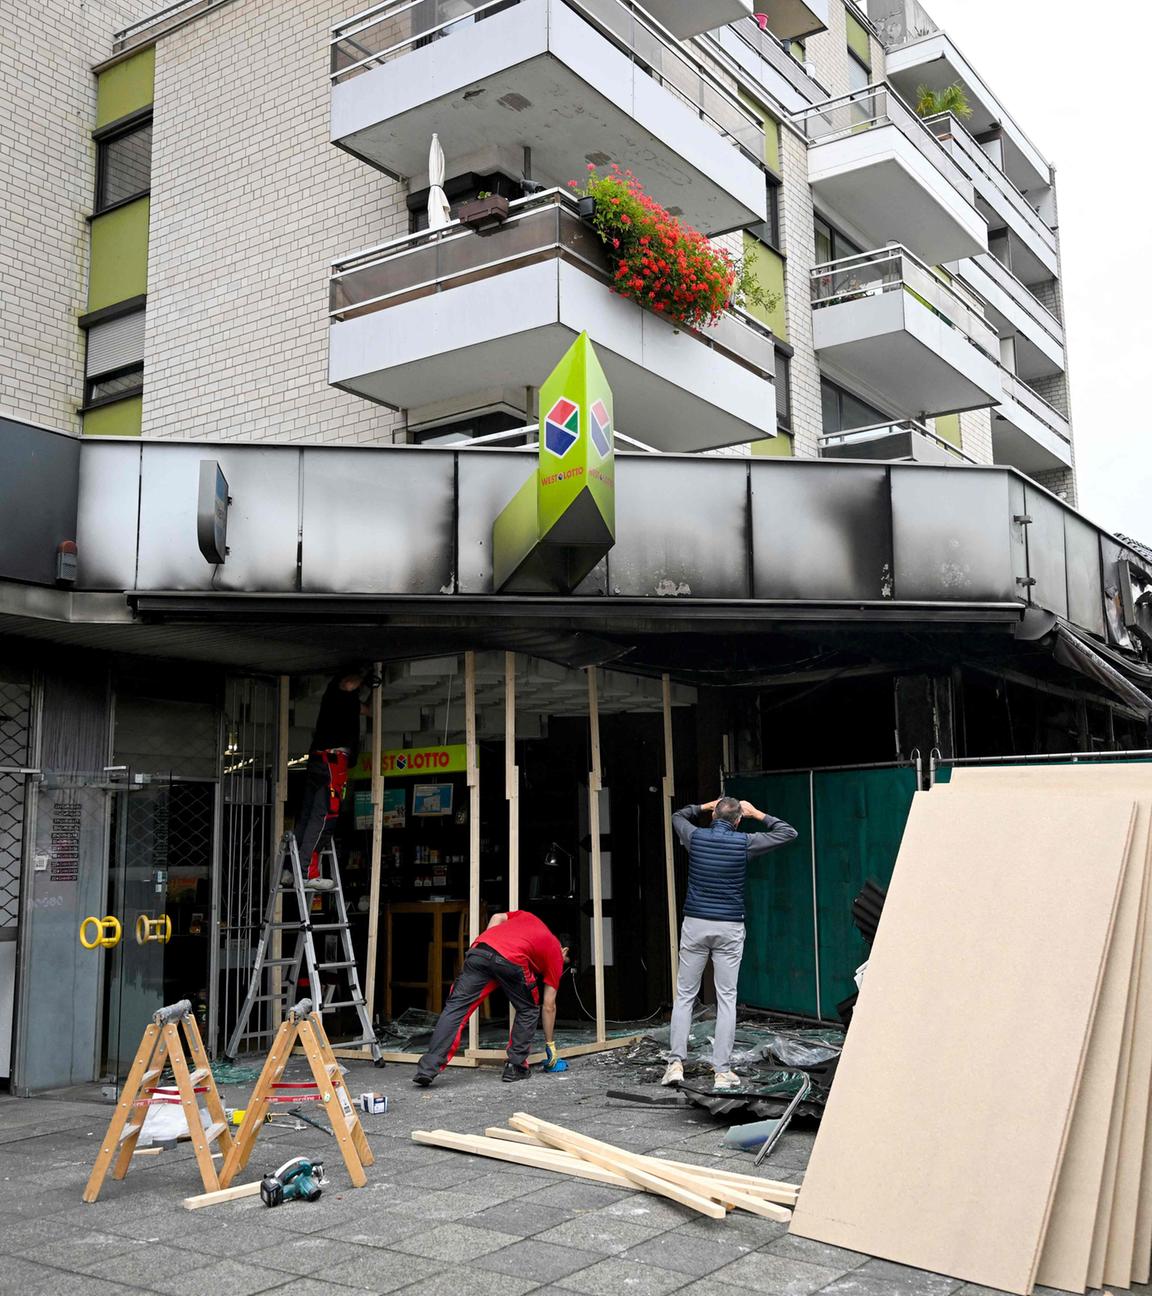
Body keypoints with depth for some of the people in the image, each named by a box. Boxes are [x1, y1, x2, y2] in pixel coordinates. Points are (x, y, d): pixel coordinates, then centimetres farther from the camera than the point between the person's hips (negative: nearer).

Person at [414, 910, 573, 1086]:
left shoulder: (528, 917, 40)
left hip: (479, 950, 4)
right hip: (512, 960, -4)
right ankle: (515, 1067, 18)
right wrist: (550, 1044, 36)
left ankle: (427, 1069, -7)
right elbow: (549, 1006, 27)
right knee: (528, 1010, 22)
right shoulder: (556, 953, 27)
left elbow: (497, 918, 24)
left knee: (455, 1007, 2)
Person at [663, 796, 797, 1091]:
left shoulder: (696, 837, 0)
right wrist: (757, 814, 10)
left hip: (695, 924, 1)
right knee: (726, 999, 3)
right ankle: (723, 1070, 3)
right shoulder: (744, 843, -5)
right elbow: (788, 833, 7)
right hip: (729, 928, -1)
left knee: (684, 995, 8)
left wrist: (706, 806, 24)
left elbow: (677, 816, 24)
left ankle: (676, 1063, 3)